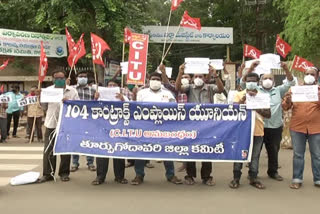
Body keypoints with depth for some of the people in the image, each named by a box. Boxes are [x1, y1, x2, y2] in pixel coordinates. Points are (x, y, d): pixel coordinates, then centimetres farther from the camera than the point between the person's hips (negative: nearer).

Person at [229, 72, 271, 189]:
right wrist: (244, 98, -20)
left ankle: (253, 178, 20)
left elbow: (268, 114, 1)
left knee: (255, 156, 9)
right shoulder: (239, 95, 3)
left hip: (258, 131, 2)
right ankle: (236, 178, 14)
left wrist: (257, 108, -16)